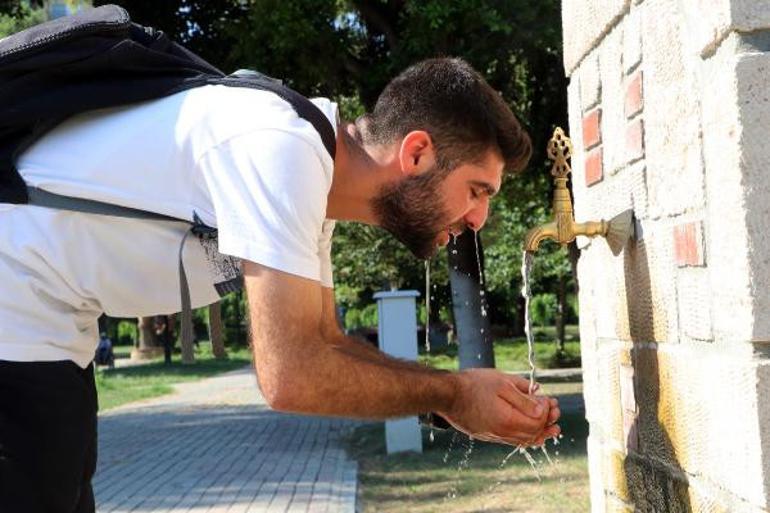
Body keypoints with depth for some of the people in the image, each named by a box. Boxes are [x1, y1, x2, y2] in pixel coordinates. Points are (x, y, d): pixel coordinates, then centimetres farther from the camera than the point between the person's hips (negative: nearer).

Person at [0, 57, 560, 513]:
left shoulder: (315, 178, 5)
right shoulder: (282, 147, -25)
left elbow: (326, 343, 11)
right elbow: (291, 376, -29)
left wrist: (468, 392, 0)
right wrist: (451, 395, -15)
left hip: (47, 326, 10)